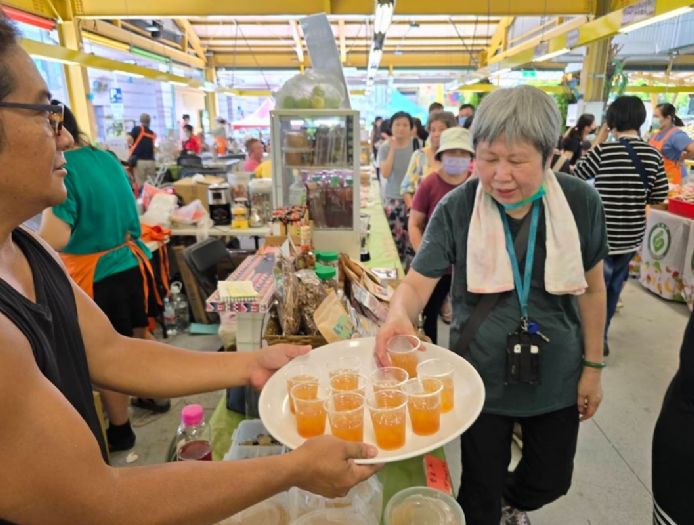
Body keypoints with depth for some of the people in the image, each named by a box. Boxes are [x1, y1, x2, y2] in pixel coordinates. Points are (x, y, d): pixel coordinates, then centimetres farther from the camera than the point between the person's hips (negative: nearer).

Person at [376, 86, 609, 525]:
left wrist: (593, 366, 3)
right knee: (481, 490, 14)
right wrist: (399, 314, -39)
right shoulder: (456, 209, -16)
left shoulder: (581, 203, -10)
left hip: (556, 379, 3)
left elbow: (592, 288, 1)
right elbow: (418, 282, -16)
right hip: (482, 378, -2)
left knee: (551, 481, 23)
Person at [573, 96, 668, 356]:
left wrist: (598, 140, 4)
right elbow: (659, 198, 4)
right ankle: (600, 333, 35)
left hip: (601, 234, -5)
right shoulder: (654, 155, -2)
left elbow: (579, 174, 2)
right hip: (632, 235, 5)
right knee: (613, 285, 20)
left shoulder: (604, 151, -15)